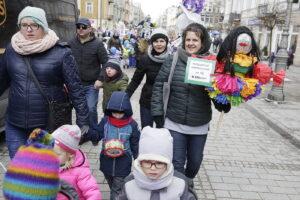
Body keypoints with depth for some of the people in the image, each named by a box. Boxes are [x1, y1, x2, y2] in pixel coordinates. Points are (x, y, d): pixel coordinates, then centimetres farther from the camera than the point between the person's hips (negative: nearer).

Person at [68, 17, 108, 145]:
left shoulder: (97, 44, -4)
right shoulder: (71, 43, 3)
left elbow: (106, 63, -3)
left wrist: (100, 79, -12)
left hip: (91, 85, -3)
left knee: (91, 109, -7)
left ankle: (94, 133, 16)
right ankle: (84, 134, 25)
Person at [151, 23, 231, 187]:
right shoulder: (173, 60, -6)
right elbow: (159, 85, -2)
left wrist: (223, 104, -20)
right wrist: (158, 112, -5)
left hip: (200, 125, 2)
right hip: (174, 123, -1)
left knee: (195, 160, 21)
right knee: (177, 162, 6)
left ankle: (189, 179, 53)